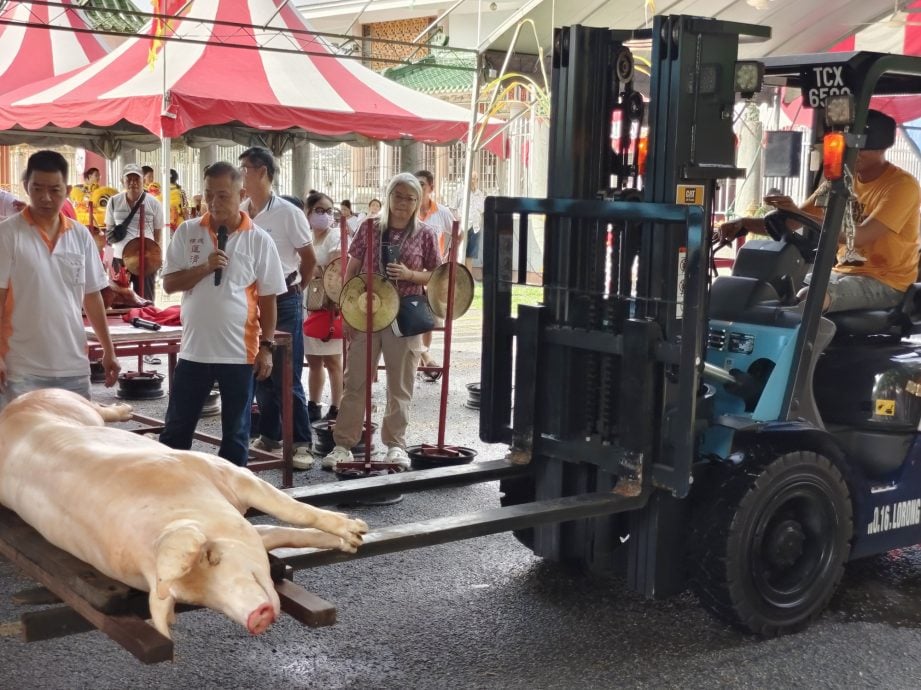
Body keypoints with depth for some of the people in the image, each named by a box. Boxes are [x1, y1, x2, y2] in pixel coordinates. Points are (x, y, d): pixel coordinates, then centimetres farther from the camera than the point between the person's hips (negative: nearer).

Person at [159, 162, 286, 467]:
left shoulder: (259, 240, -4)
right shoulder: (187, 232, 0)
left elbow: (267, 299, 0)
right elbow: (169, 283, -1)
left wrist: (266, 346, -4)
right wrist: (204, 268, -17)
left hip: (240, 352, -1)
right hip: (194, 349, 2)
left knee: (235, 432, 10)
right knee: (177, 428, 11)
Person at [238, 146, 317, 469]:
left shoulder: (288, 213, -11)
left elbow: (309, 260, -1)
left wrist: (294, 291, 7)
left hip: (284, 303, -5)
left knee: (287, 378, -4)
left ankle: (302, 443, 3)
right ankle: (269, 435, 24)